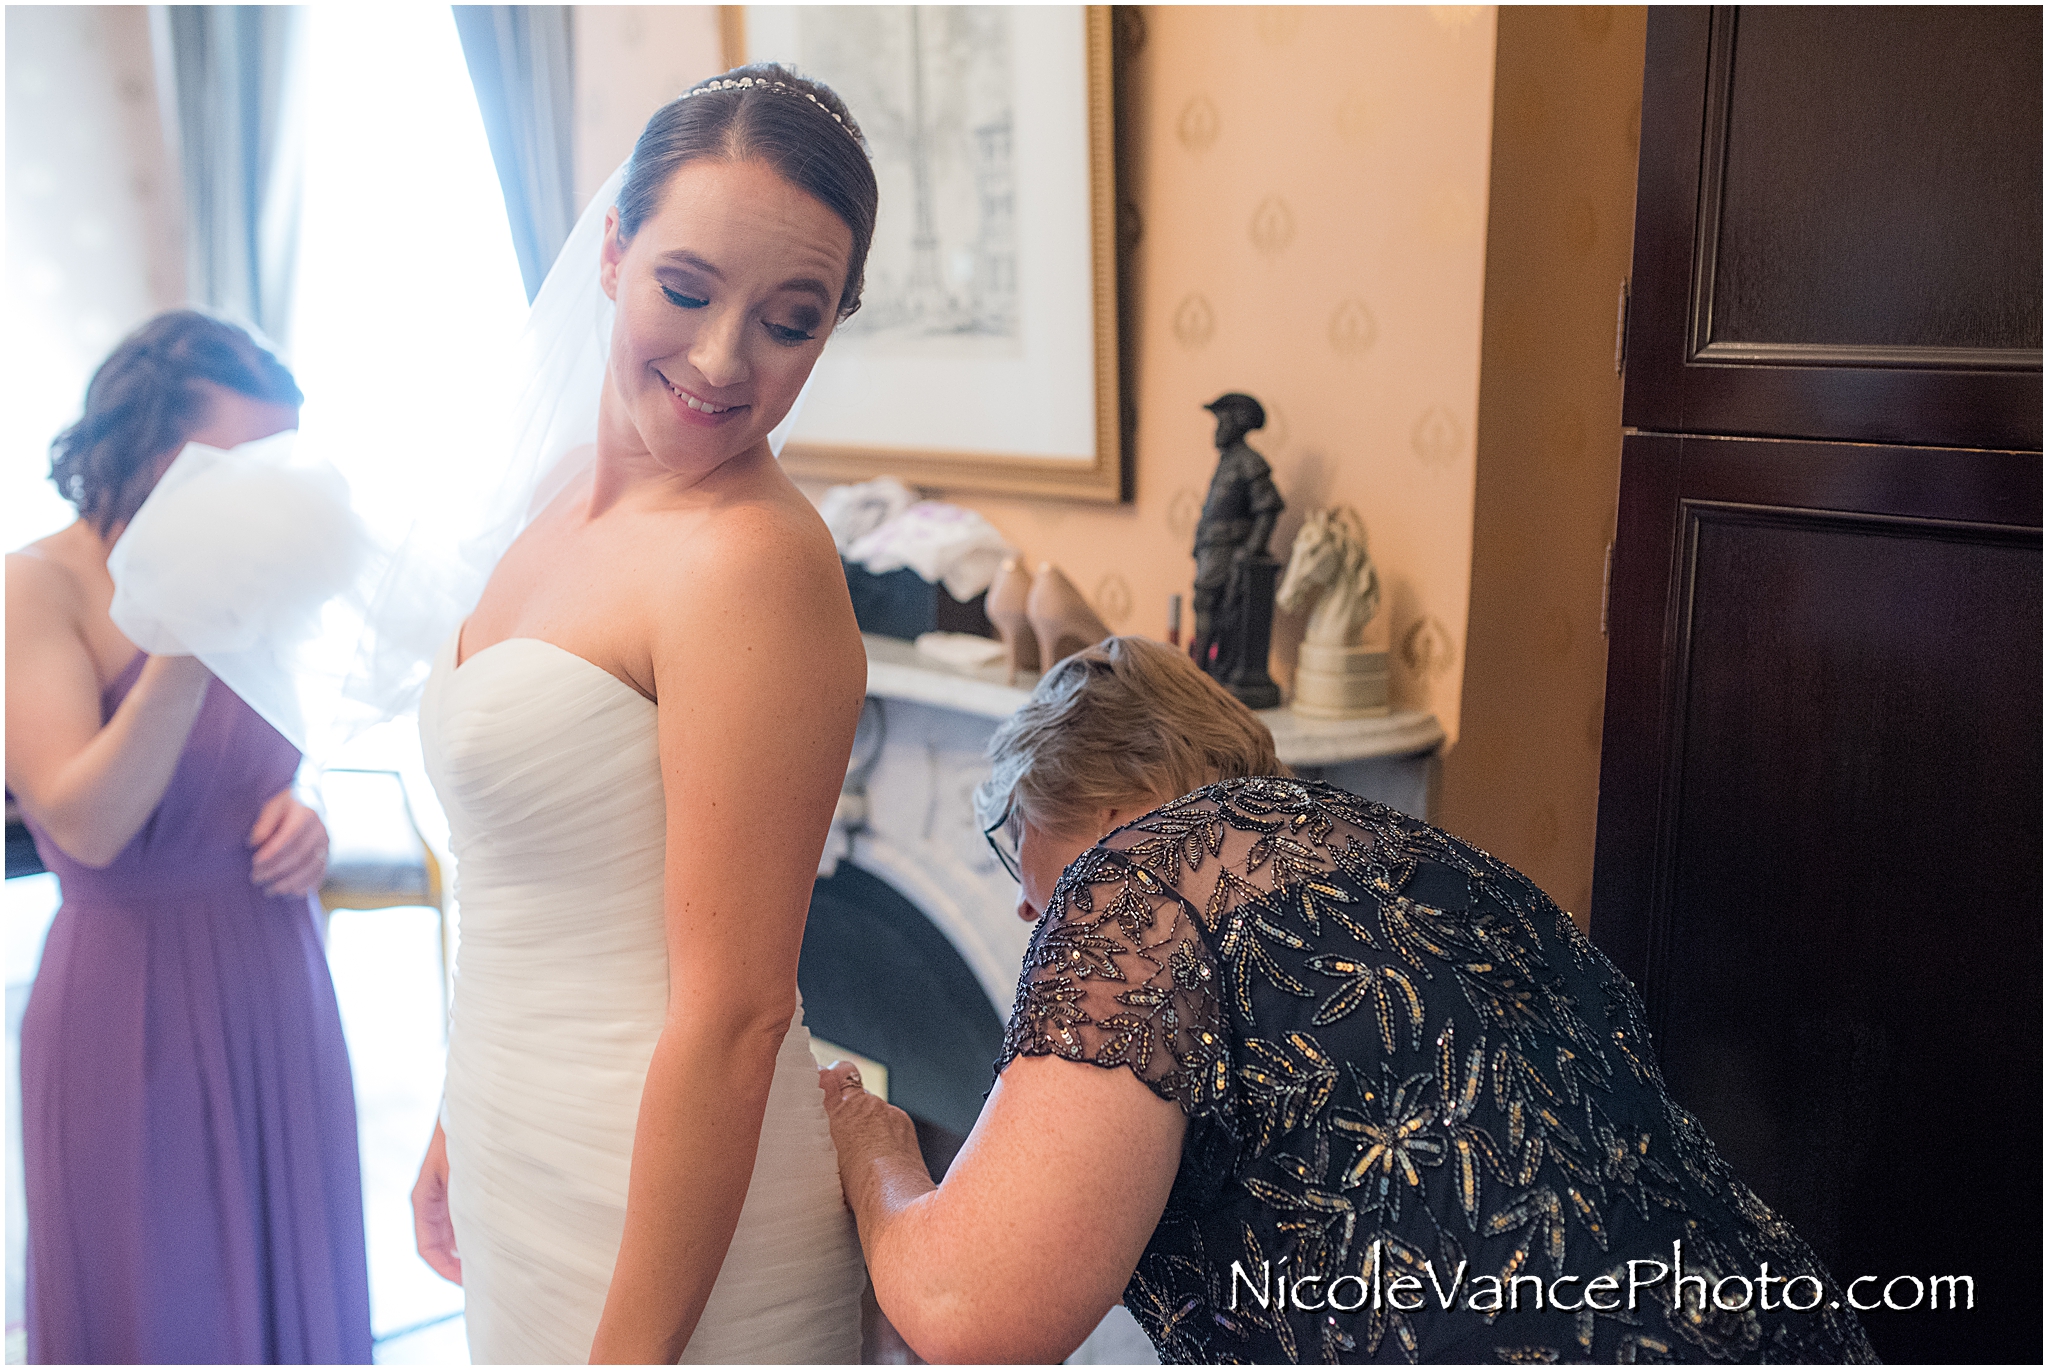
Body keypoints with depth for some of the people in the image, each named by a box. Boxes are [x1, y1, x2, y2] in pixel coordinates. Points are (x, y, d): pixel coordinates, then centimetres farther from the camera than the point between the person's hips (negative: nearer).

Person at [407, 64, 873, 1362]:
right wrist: (460, 1126, 18)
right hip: (521, 1187, 8)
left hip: (666, 1232, -8)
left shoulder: (754, 559, -22)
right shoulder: (576, 517, 4)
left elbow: (733, 1012, -22)